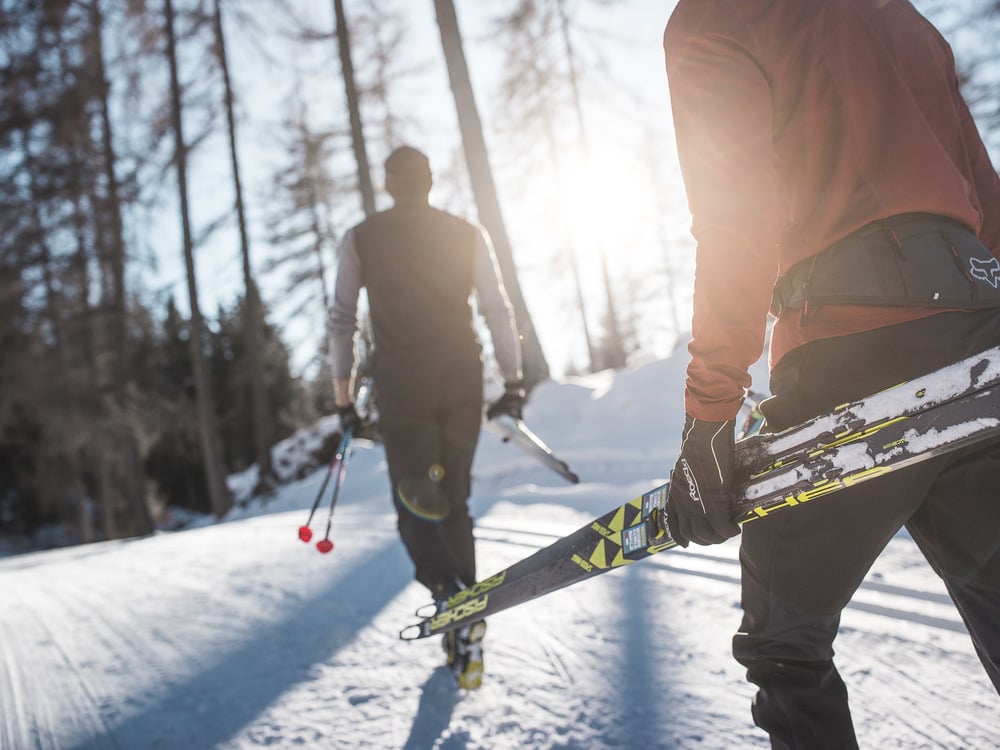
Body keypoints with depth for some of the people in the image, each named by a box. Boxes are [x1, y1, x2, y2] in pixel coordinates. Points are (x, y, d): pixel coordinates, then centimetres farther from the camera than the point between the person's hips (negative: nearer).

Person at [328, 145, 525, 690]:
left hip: (401, 382, -2)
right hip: (463, 378, 2)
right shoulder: (468, 235, 8)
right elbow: (498, 312, 4)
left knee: (415, 505, 4)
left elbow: (342, 319, 5)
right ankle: (464, 635, 13)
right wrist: (513, 382, 9)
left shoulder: (361, 238, 6)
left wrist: (342, 394, 11)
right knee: (455, 502, 13)